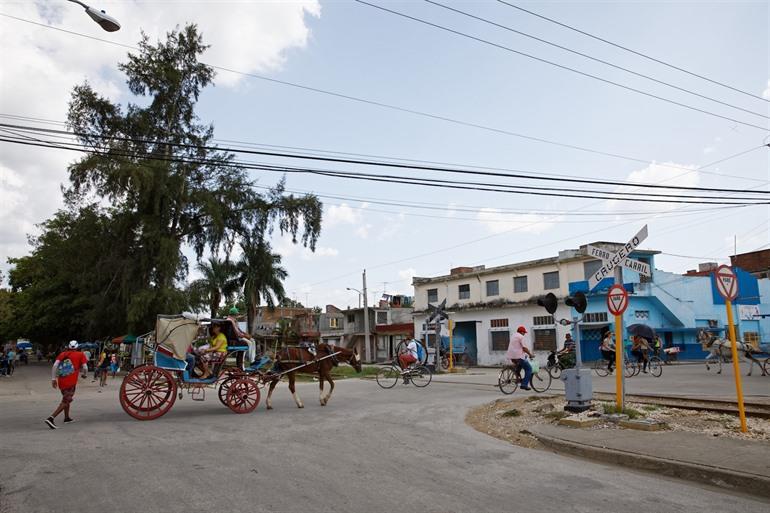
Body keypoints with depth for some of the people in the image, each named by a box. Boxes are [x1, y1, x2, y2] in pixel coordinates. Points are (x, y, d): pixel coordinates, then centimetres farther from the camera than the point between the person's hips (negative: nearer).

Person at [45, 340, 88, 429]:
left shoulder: (63, 354, 13)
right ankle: (51, 418, -20)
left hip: (61, 381, 5)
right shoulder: (80, 355, 4)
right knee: (65, 402, -2)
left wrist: (53, 379, 3)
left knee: (66, 399, 25)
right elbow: (85, 368, -3)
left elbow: (54, 366, 1)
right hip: (71, 382, -5)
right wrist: (85, 374, 18)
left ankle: (67, 418, 36)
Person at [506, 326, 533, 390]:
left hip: (511, 356, 9)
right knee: (529, 368, -2)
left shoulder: (513, 336, 21)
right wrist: (530, 354, -1)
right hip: (518, 356, -9)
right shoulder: (521, 337, -7)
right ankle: (524, 384, -9)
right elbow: (524, 348, -12)